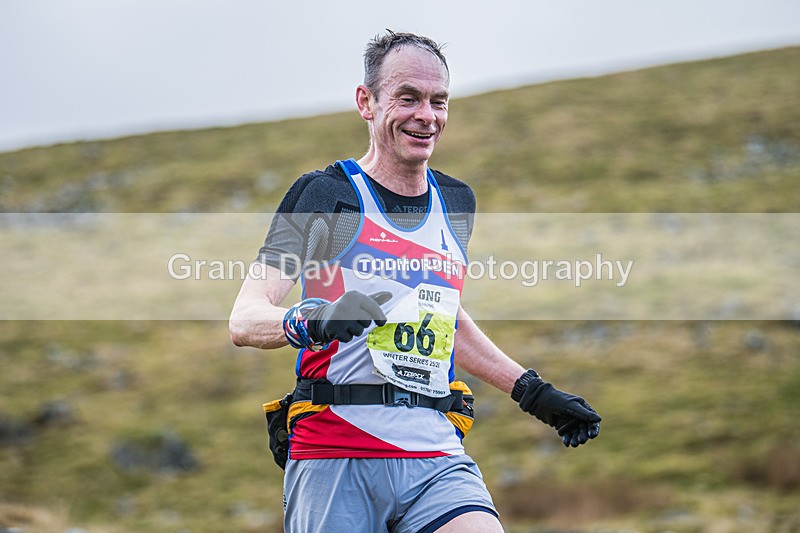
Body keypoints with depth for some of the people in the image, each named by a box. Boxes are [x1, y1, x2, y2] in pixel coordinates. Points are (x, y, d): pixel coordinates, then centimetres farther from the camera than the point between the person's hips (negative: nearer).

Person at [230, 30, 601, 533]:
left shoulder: (456, 202, 16)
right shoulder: (324, 195, -1)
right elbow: (244, 320, -10)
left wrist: (533, 392, 29)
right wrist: (311, 320, -30)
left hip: (436, 460, 4)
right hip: (333, 459, -3)